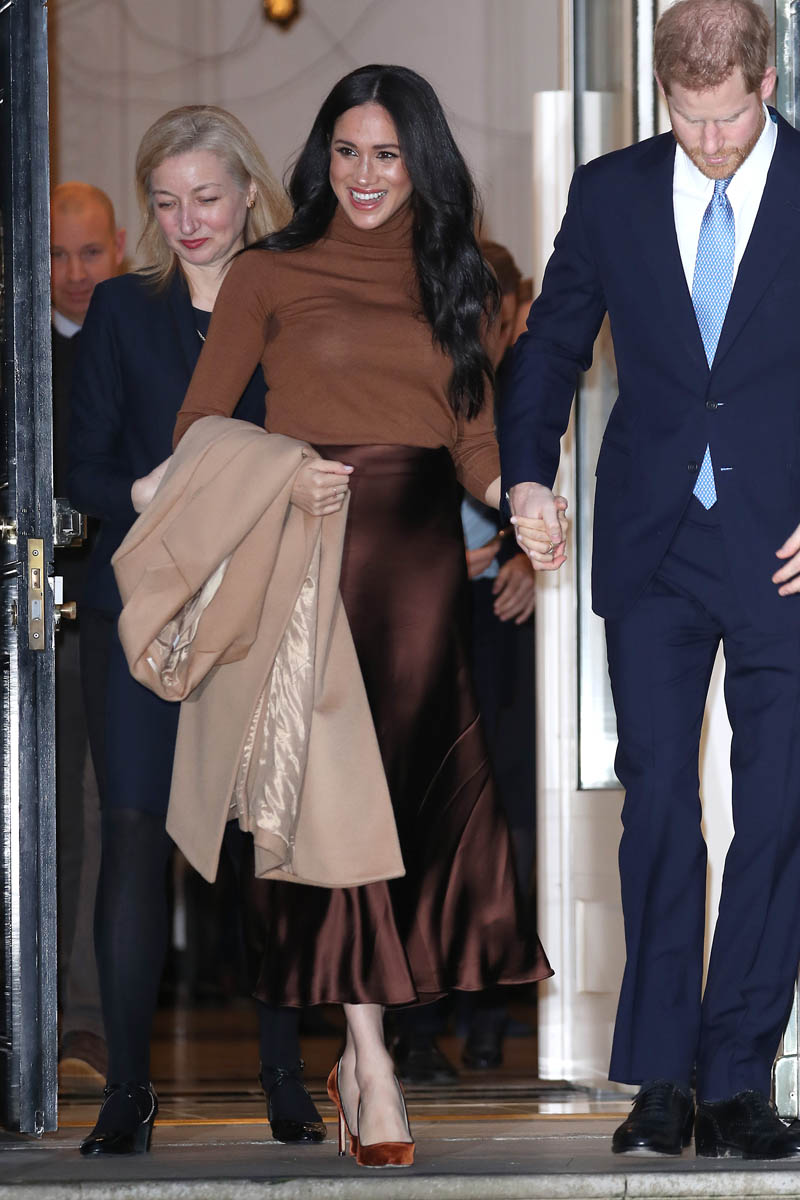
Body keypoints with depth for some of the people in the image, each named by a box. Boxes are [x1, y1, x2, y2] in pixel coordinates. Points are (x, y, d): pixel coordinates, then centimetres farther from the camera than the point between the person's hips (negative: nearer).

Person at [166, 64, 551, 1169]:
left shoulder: (453, 282, 15)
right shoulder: (272, 274, 5)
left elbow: (476, 439, 10)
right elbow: (198, 424, 3)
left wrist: (522, 498, -11)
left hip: (424, 551, 3)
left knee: (427, 780, -5)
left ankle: (359, 1048, 7)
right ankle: (370, 1064, -6)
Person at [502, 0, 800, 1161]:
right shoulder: (610, 192, 5)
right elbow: (552, 343, 15)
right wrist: (529, 475, 1)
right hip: (652, 551, 2)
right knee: (657, 802, 0)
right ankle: (663, 1078, 6)